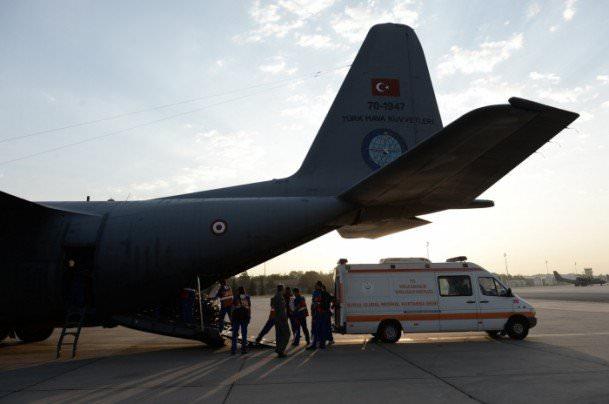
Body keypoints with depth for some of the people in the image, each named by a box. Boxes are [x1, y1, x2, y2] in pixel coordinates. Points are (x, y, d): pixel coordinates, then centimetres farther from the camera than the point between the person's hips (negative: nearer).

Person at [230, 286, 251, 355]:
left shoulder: (235, 298, -2)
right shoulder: (247, 298, 5)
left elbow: (232, 309, -3)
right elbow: (250, 308, 4)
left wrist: (231, 319, 2)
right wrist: (249, 318, 10)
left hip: (236, 317, -2)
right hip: (245, 317, 2)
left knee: (235, 334, 5)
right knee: (244, 333, 10)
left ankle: (233, 349, 3)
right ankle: (244, 349, 10)